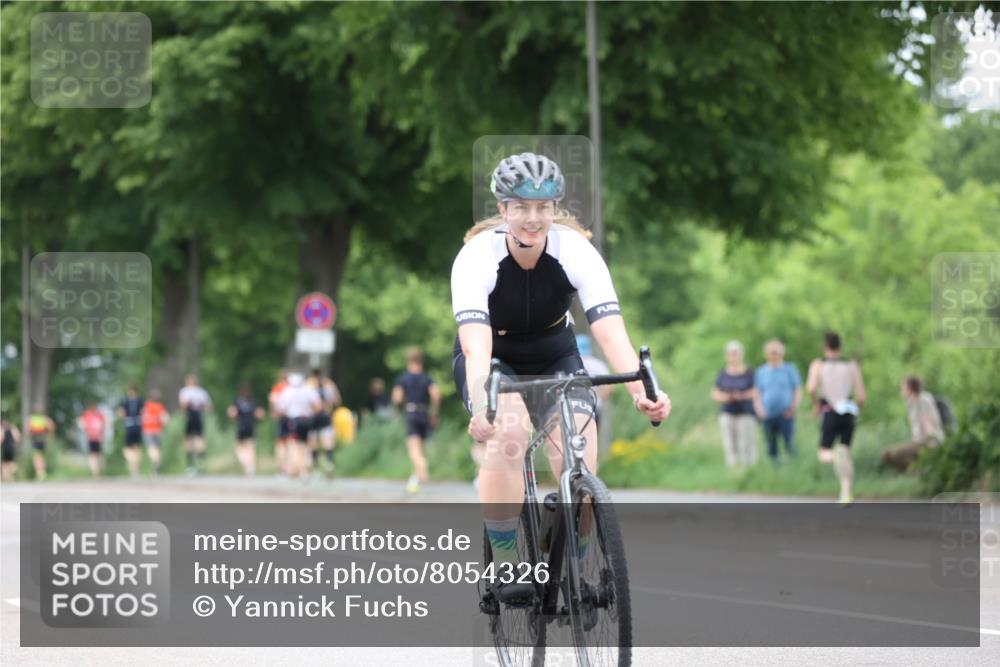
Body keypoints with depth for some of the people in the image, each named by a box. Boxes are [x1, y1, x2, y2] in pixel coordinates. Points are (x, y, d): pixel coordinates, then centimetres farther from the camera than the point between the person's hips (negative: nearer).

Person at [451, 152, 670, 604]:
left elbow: (610, 331, -35)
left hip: (554, 356, 2)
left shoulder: (576, 252, -24)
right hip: (493, 358, -2)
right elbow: (475, 343, -41)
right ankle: (506, 568, -22)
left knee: (579, 460, -19)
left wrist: (642, 390, -53)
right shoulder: (477, 257, -28)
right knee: (508, 434, -32)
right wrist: (480, 405, -60)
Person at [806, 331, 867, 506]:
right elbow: (861, 395, 0)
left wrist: (817, 403, 4)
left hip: (829, 413, -2)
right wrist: (857, 411, 19)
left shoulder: (818, 365, 1)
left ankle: (836, 455, -30)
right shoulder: (852, 365, 5)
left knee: (824, 455, 8)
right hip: (849, 413, 2)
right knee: (846, 451, 15)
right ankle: (846, 494, 1)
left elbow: (811, 388, -15)